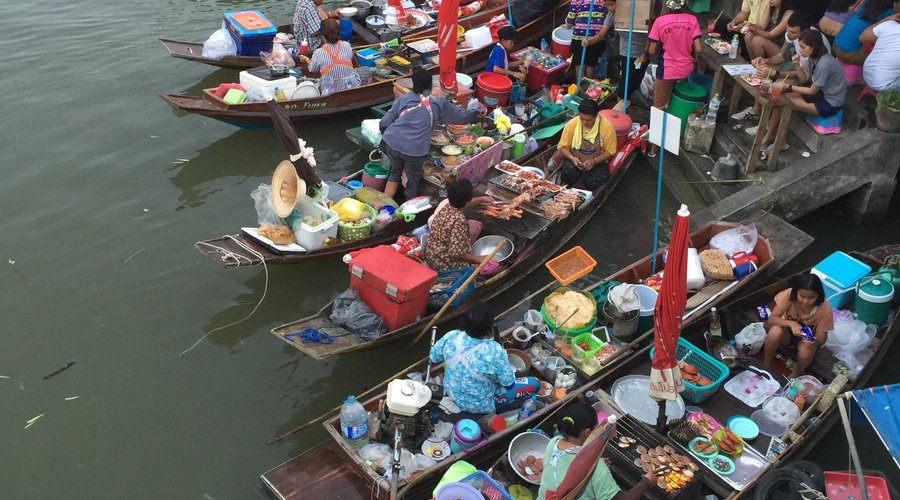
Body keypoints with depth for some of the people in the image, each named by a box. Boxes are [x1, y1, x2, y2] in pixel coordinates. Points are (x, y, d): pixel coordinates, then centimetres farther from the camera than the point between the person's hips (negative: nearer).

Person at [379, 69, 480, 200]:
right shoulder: (438, 103, 10)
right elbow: (462, 116, 20)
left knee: (395, 173, 28)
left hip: (391, 142, 3)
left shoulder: (403, 98, 14)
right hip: (415, 149, -3)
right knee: (413, 181, 19)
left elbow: (384, 123, 9)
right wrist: (475, 112, 41)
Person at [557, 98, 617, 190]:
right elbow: (563, 147, -2)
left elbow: (610, 151, -8)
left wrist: (594, 161, -23)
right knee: (568, 174, -33)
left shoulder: (607, 126, -16)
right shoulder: (571, 124, -13)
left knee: (593, 183, -30)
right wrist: (572, 158, -22)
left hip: (597, 162, 0)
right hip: (575, 160, 1)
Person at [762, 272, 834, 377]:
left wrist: (814, 341, -43)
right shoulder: (789, 294, -27)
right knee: (775, 331, -34)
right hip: (788, 331, 0)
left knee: (805, 352, -34)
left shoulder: (824, 309, -28)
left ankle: (797, 371, 2)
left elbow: (821, 338, -18)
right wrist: (790, 323, -44)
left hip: (808, 338, 0)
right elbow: (771, 319, -26)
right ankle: (766, 364, -8)